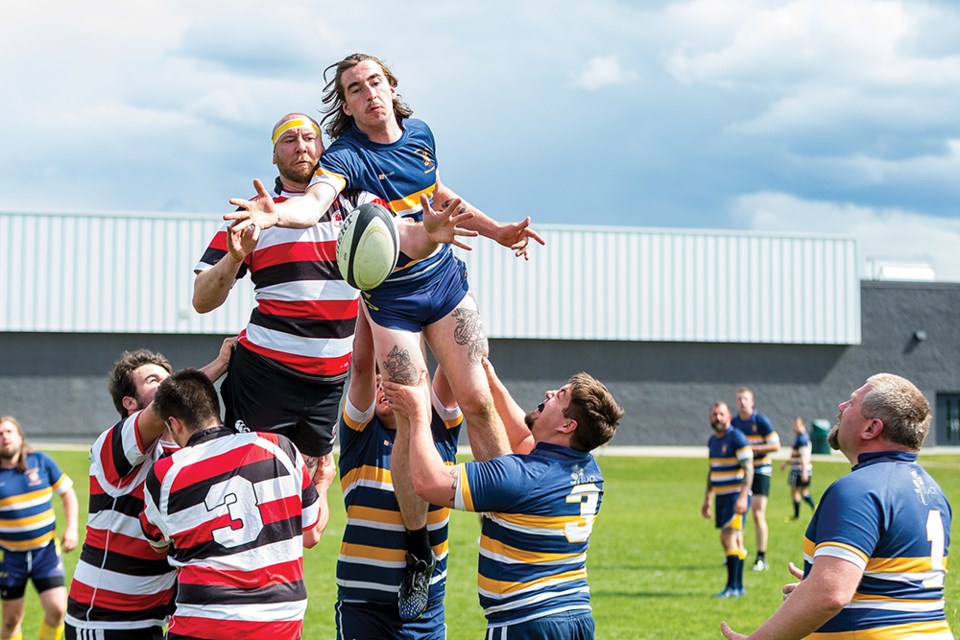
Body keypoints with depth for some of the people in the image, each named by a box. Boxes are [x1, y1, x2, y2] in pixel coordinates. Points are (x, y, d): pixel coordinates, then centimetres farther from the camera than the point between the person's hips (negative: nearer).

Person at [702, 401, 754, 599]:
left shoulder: (737, 438, -11)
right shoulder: (713, 441, 14)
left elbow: (748, 469, -17)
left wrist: (743, 497, -24)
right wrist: (707, 500, 25)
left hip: (736, 495, -8)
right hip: (721, 496, 8)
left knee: (728, 537, -13)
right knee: (734, 540, 9)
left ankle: (732, 587, -11)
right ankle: (739, 586, 13)